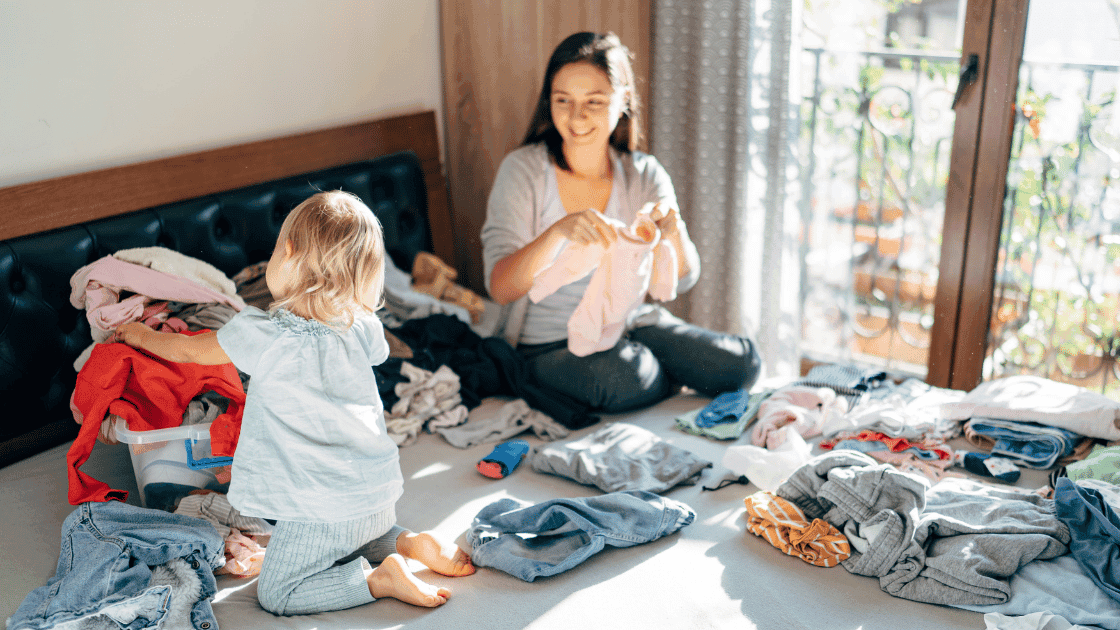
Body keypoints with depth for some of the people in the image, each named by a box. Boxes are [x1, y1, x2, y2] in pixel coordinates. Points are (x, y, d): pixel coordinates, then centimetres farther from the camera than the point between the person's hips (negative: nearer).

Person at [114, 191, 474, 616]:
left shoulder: (259, 334, -17)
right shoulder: (363, 327, -4)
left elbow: (190, 351, 2)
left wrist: (142, 335, 23)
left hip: (322, 509, -6)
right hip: (379, 491, 6)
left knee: (276, 594, 8)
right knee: (350, 545, 34)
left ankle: (380, 579, -7)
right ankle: (410, 543, 9)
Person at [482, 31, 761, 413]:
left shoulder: (644, 174, -1)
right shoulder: (523, 170, -12)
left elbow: (681, 279, -11)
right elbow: (501, 289, -22)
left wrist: (673, 230, -33)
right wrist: (558, 232, -40)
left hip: (632, 325, 3)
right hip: (551, 343, -3)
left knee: (740, 363, -17)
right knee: (625, 378, -33)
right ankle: (676, 385, -1)